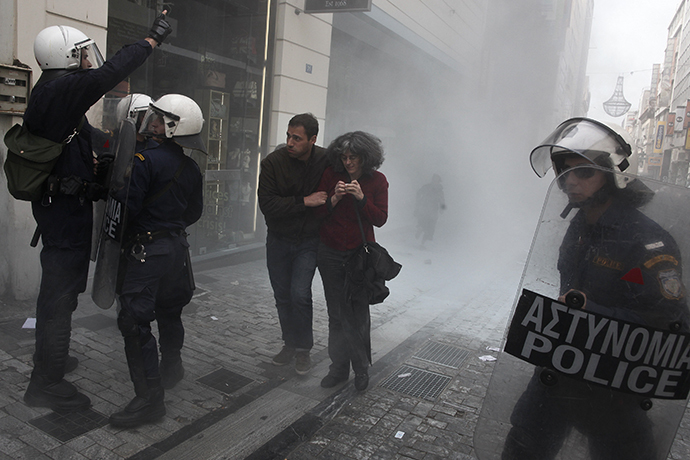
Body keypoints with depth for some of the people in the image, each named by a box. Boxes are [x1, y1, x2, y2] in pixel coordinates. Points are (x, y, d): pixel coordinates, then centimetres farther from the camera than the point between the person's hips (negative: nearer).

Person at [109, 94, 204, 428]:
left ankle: (150, 397, -3)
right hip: (178, 246, 9)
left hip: (147, 250, -8)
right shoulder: (191, 168, 6)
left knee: (134, 320, -5)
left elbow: (128, 207, -19)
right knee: (169, 311, 24)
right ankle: (171, 368, 42)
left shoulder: (146, 160, -17)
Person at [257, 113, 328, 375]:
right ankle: (290, 344, 32)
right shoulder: (273, 163, -13)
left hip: (309, 240, -2)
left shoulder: (327, 161, -10)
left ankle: (303, 349, 10)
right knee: (282, 296, 12)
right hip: (278, 240, 2)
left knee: (300, 294, -12)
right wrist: (304, 201, -25)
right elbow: (267, 204, -20)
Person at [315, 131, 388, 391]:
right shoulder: (331, 175, 1)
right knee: (337, 314, 6)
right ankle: (338, 368, 20)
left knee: (359, 314, -2)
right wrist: (334, 198, -17)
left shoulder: (377, 181, -1)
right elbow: (317, 211, 0)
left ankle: (361, 369, 17)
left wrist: (361, 197, -18)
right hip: (331, 253, 1)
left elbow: (380, 219, -6)